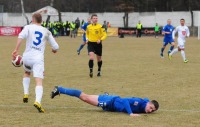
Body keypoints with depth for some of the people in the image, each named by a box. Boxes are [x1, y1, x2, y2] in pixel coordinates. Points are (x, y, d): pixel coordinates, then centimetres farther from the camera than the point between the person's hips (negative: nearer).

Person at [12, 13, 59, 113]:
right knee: (39, 82, -12)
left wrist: (16, 50, -15)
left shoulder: (28, 27, 8)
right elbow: (56, 47, 14)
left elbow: (21, 36, -14)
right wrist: (54, 50, 38)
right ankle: (37, 101, -35)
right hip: (38, 59, -1)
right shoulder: (46, 31, 13)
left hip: (27, 57, 1)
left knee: (27, 73, 33)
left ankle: (26, 94, 21)